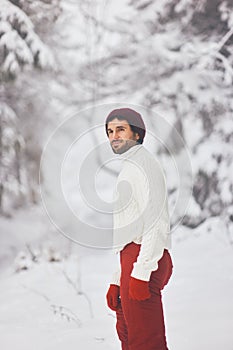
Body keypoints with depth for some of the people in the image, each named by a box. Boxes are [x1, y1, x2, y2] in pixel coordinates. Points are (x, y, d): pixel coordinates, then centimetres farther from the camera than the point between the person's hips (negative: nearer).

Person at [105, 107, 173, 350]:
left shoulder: (142, 164, -7)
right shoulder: (129, 168, 25)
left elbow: (156, 224, -18)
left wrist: (140, 273, -24)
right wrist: (117, 281, 22)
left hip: (143, 261, -11)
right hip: (132, 259, 11)